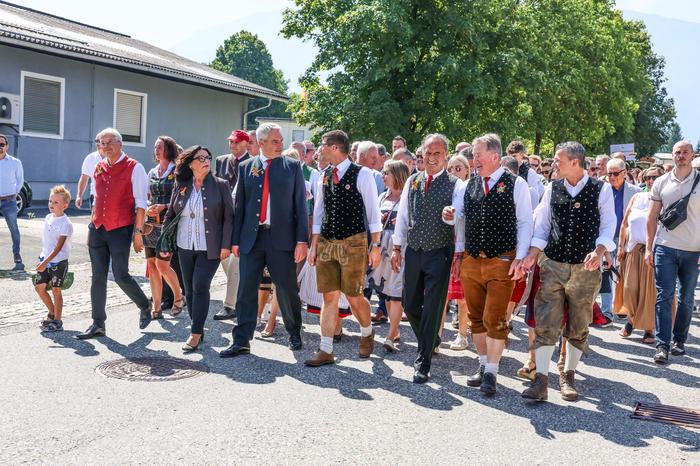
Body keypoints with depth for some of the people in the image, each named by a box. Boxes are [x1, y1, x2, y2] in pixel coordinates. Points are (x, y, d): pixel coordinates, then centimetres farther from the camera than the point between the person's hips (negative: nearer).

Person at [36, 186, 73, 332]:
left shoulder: (66, 224, -17)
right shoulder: (48, 218, 7)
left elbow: (58, 247, -21)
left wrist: (46, 262, -27)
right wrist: (43, 259, 18)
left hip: (59, 261, -7)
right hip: (45, 259, 7)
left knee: (55, 289, -3)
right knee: (39, 286, 9)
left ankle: (57, 321, 7)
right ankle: (53, 313, 27)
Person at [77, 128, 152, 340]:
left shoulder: (134, 168, -6)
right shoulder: (99, 168, 12)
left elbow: (141, 203, -9)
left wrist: (138, 232, -13)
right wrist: (92, 227, 17)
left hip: (120, 230, -6)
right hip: (97, 229, 6)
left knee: (120, 276, -5)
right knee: (98, 277, 6)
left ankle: (145, 306, 22)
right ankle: (98, 324, 14)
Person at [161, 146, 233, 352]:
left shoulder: (220, 185, -3)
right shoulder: (181, 187, 6)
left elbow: (228, 216, -4)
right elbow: (169, 216, 12)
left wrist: (226, 245, -10)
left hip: (209, 248, -4)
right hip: (185, 247, 4)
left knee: (200, 287, -10)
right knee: (190, 290, 9)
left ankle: (196, 333, -1)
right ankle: (198, 330, 23)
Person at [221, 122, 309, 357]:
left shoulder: (293, 166, 3)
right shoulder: (246, 167, 8)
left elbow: (300, 204, 0)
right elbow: (239, 205, 10)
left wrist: (302, 240, -7)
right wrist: (236, 240, 6)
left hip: (282, 238, -1)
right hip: (251, 238, 2)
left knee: (288, 290, 6)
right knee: (246, 291, 3)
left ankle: (294, 333, 29)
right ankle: (241, 341, 11)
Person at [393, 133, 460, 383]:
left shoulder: (454, 184, -6)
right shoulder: (413, 181, 7)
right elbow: (402, 215, 11)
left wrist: (457, 254, -15)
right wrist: (397, 248, 9)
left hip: (439, 253, -4)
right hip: (413, 251, 5)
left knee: (432, 309, -1)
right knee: (410, 305, 12)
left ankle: (423, 363, 12)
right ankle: (430, 341, 40)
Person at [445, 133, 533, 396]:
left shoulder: (516, 185, -3)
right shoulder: (468, 185, 10)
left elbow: (525, 223, -3)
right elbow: (459, 218, 18)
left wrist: (520, 259, -9)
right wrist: (458, 253, 11)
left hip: (501, 262, -5)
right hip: (470, 261, 5)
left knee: (494, 319, -3)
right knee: (476, 317, 12)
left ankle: (491, 373, 9)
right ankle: (483, 364, 27)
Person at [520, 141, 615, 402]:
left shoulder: (601, 190, -1)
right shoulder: (552, 189, 6)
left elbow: (608, 226, -2)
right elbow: (542, 224, 9)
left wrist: (599, 251, -19)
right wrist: (533, 252, -3)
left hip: (585, 268, -1)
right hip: (552, 265, 1)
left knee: (578, 328, 9)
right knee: (545, 324, -5)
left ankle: (568, 376, 24)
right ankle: (541, 380, -1)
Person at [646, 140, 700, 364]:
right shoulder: (661, 183, 5)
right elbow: (652, 217, 8)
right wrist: (649, 248, 4)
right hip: (665, 248, 0)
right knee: (664, 297, -3)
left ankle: (679, 340, 24)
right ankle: (662, 345, -1)